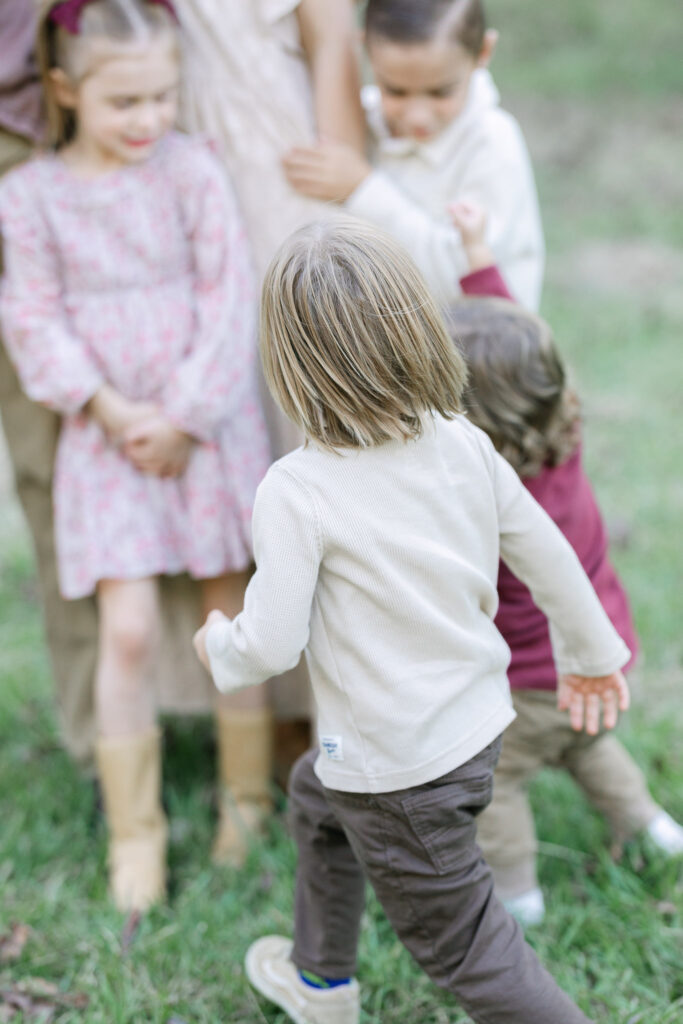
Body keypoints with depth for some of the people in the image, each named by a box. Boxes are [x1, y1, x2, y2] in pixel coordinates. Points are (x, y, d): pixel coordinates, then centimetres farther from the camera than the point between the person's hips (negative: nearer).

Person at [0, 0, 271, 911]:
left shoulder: (192, 170, -6)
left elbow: (229, 297, -7)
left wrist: (184, 418, -11)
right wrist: (110, 410, -13)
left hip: (208, 424, 0)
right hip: (108, 435, 0)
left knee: (232, 610, 9)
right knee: (128, 628, -6)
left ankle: (248, 795, 28)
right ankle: (133, 832, 9)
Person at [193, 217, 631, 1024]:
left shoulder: (295, 492, -23)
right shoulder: (463, 445, -6)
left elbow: (273, 642, -22)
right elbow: (546, 555, 4)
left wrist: (218, 646, 2)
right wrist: (591, 652, 20)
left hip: (399, 769, -8)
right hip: (476, 721, 8)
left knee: (462, 945, 9)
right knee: (315, 798, 33)